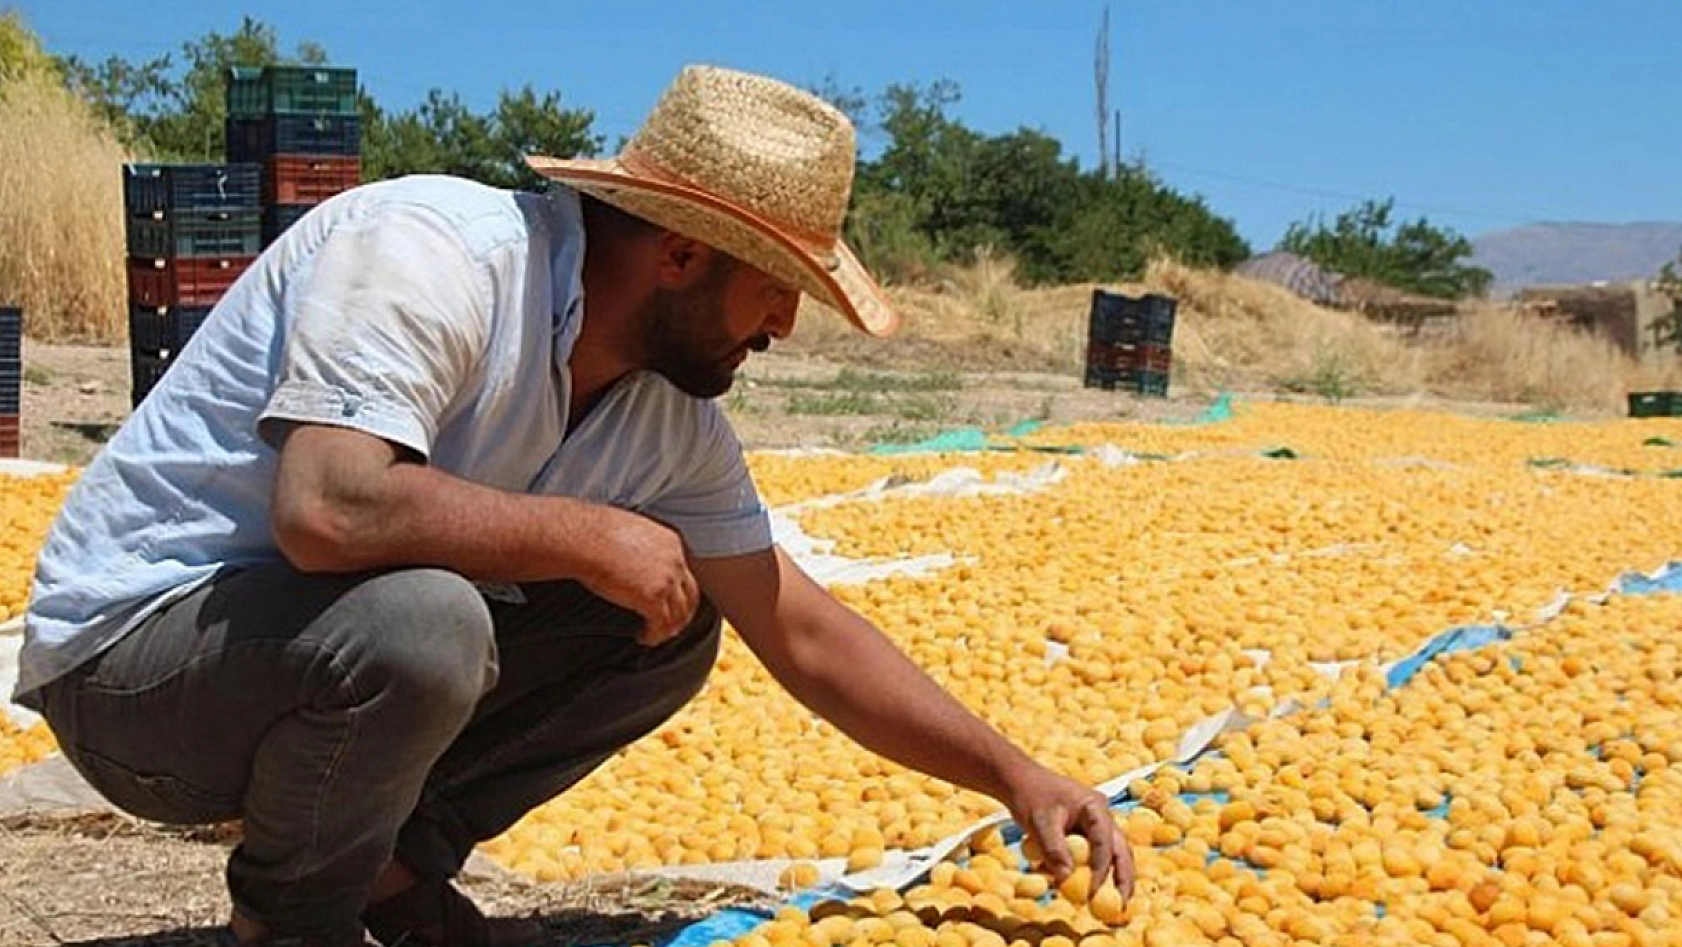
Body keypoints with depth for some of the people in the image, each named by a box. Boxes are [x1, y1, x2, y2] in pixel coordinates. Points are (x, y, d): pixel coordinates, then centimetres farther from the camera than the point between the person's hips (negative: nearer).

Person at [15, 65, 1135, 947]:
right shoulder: (433, 253, -26)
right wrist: (590, 536, -27)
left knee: (670, 630, -1)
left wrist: (1013, 773, 2)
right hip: (130, 654, -7)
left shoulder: (670, 417, -2)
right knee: (419, 618, -36)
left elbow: (806, 630, 5)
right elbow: (326, 506, -40)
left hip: (352, 645, 7)